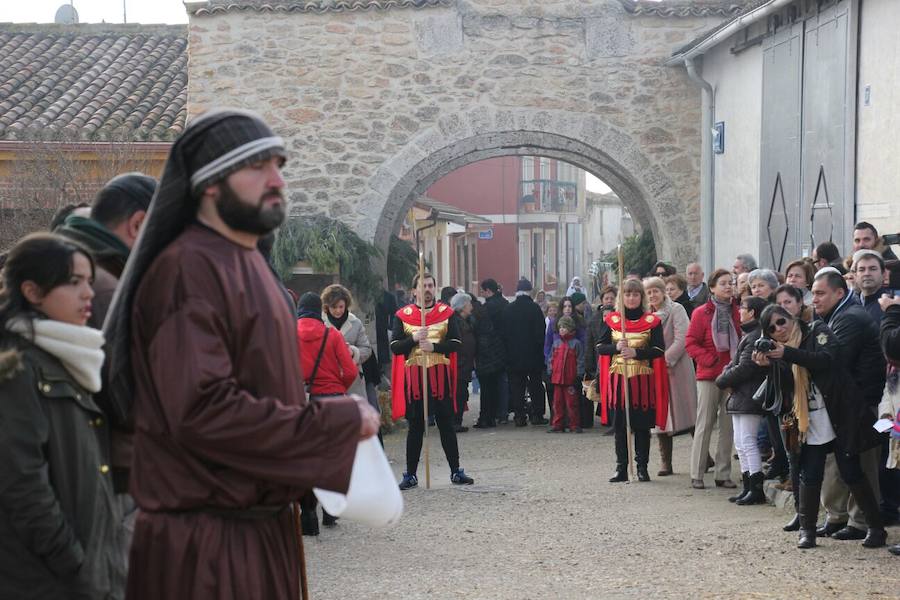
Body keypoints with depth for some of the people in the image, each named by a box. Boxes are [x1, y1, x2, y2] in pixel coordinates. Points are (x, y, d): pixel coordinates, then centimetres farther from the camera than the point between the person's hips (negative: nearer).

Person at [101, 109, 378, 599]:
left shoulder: (246, 261, 13)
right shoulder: (188, 270, -18)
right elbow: (202, 410, -25)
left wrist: (333, 418, 5)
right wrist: (338, 423, -18)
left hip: (263, 528, 9)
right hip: (206, 543, -9)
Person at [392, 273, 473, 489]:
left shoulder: (446, 313, 5)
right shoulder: (403, 315, 4)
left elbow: (456, 343, -3)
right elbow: (395, 347, -3)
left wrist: (434, 346, -17)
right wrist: (414, 339, -18)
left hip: (440, 375, 0)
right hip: (414, 376, 0)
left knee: (446, 425, 5)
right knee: (415, 427, 4)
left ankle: (456, 472, 13)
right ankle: (410, 475, 11)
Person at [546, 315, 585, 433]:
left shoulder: (576, 344, -2)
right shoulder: (556, 343, 12)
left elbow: (580, 361, -3)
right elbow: (551, 359, 16)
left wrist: (578, 376, -7)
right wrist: (549, 373, 10)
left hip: (570, 379, -5)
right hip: (557, 378, 5)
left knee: (571, 403, -2)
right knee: (557, 402, 7)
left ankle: (575, 425, 4)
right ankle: (557, 425, 12)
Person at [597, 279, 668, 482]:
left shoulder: (652, 321, 1)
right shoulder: (612, 320, 8)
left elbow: (659, 350, -7)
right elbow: (600, 347, 6)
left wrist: (636, 353, -19)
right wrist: (616, 347, -13)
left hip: (642, 379, -2)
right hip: (617, 379, 2)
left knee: (642, 425, 1)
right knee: (619, 425, 4)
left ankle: (642, 467, 11)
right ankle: (621, 469, 11)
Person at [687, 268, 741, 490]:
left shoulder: (737, 313, 6)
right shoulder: (701, 313, -4)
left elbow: (743, 340, 13)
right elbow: (691, 344, -4)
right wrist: (711, 360, -14)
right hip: (708, 376, -4)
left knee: (728, 425, 6)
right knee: (704, 424, -1)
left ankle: (723, 474, 14)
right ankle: (696, 475, 5)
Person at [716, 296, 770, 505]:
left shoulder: (755, 337, -16)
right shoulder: (748, 335, 18)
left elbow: (744, 368, -20)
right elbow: (735, 363, 19)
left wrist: (722, 380, -8)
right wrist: (726, 374, -2)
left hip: (749, 398, -11)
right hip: (740, 397, 11)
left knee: (747, 441, -8)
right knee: (740, 443, 12)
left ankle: (757, 489, -5)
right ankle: (748, 487, 17)